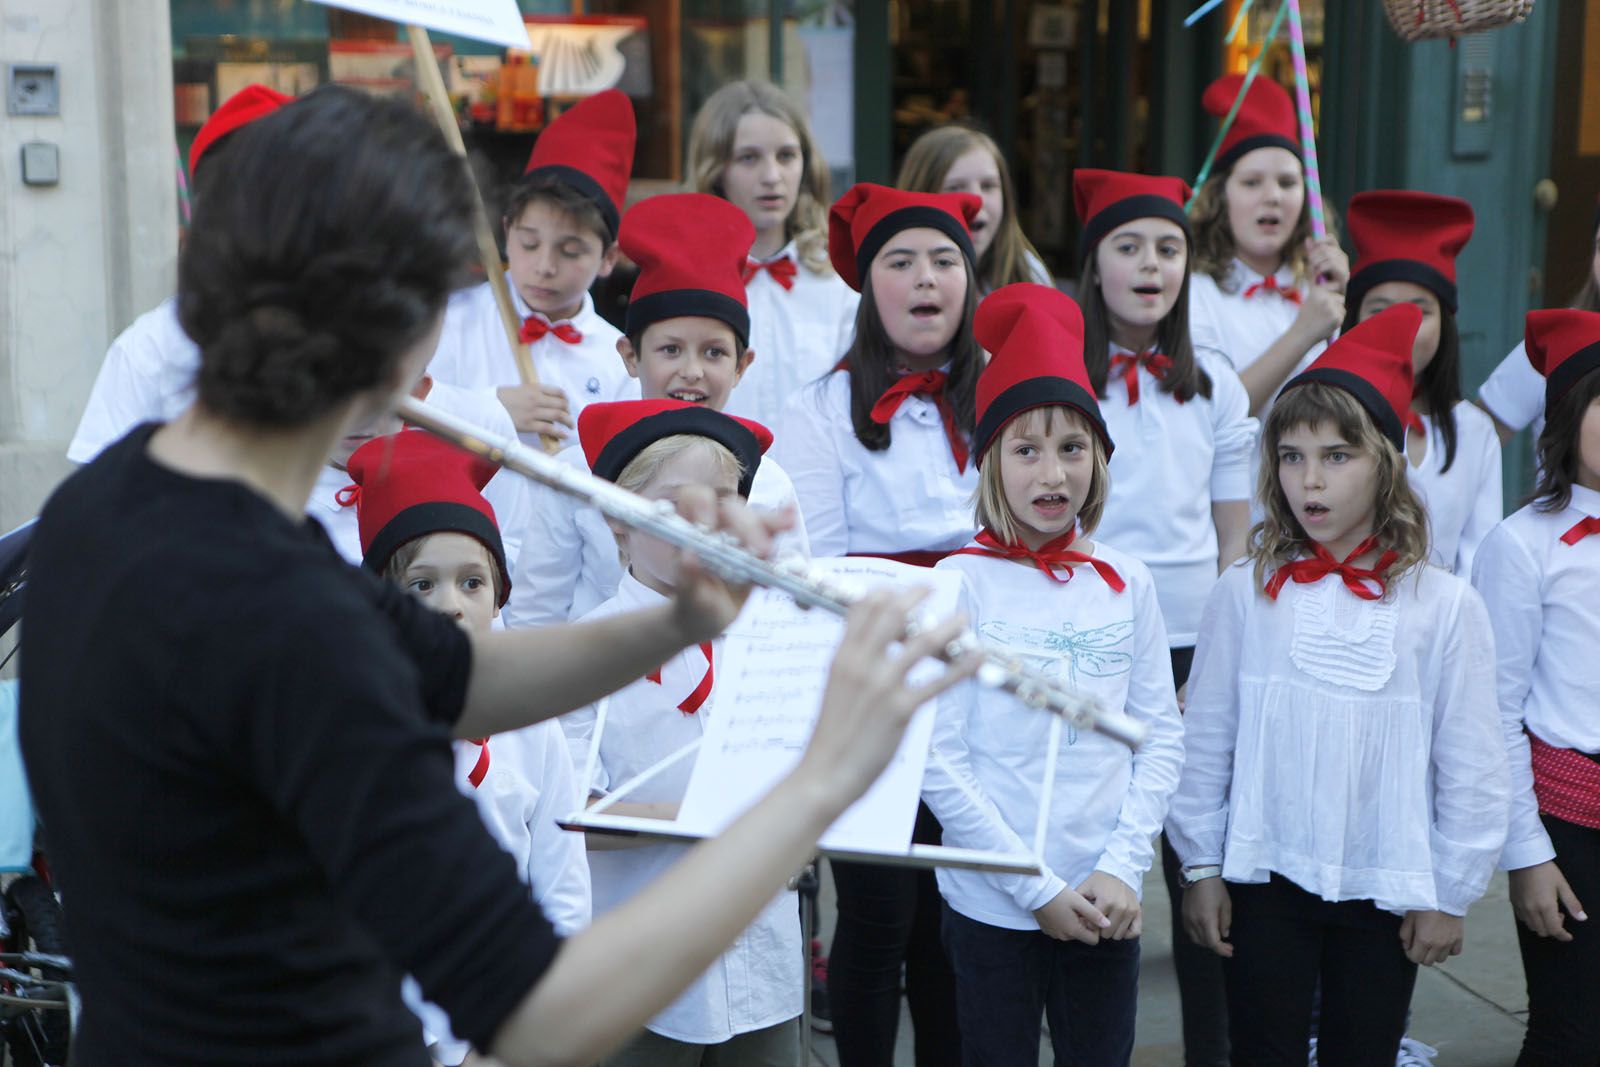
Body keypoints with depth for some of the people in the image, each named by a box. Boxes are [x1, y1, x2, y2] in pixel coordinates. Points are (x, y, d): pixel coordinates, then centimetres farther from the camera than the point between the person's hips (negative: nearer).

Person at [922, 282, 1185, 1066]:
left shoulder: (1126, 583, 2)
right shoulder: (960, 583, -8)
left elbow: (1161, 738, 5)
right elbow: (938, 759, -10)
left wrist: (1124, 868, -7)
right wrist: (1036, 887, -12)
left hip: (1104, 906, 3)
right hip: (991, 904, -3)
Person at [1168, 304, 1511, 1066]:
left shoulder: (1444, 604, -5)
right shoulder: (1246, 591, -4)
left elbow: (1471, 768, 0)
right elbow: (1205, 741, 1)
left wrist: (1451, 893, 1)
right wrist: (1200, 868, 2)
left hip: (1386, 889, 0)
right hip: (1265, 881, 0)